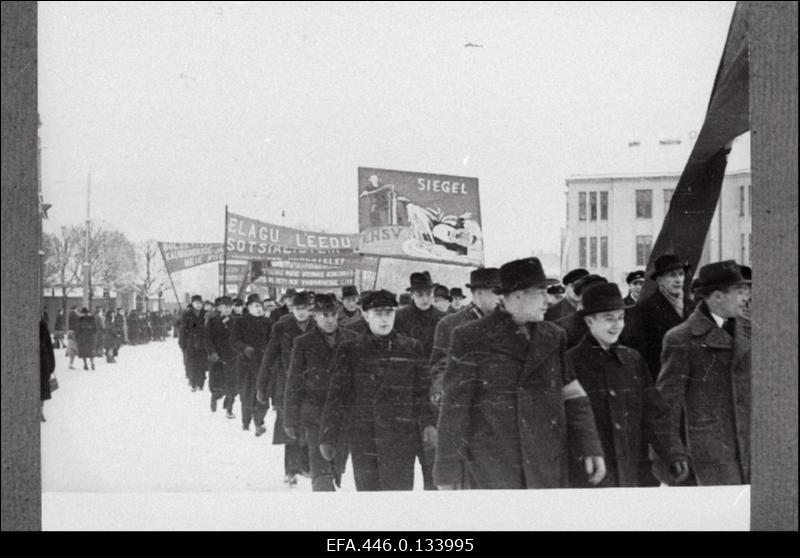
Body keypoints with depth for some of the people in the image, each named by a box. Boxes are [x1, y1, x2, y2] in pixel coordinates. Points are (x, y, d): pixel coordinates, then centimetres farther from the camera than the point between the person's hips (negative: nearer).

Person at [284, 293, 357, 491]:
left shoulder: (351, 340, 5)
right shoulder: (303, 344, 0)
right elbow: (293, 386, 3)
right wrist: (290, 421, 1)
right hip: (315, 414, -3)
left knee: (337, 468, 9)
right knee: (322, 470, -11)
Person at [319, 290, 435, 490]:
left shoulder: (412, 348, 7)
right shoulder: (350, 350, 4)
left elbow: (422, 391, 8)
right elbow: (336, 396, 2)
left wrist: (428, 423, -7)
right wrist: (328, 437, -3)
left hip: (401, 438, 0)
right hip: (362, 437, 0)